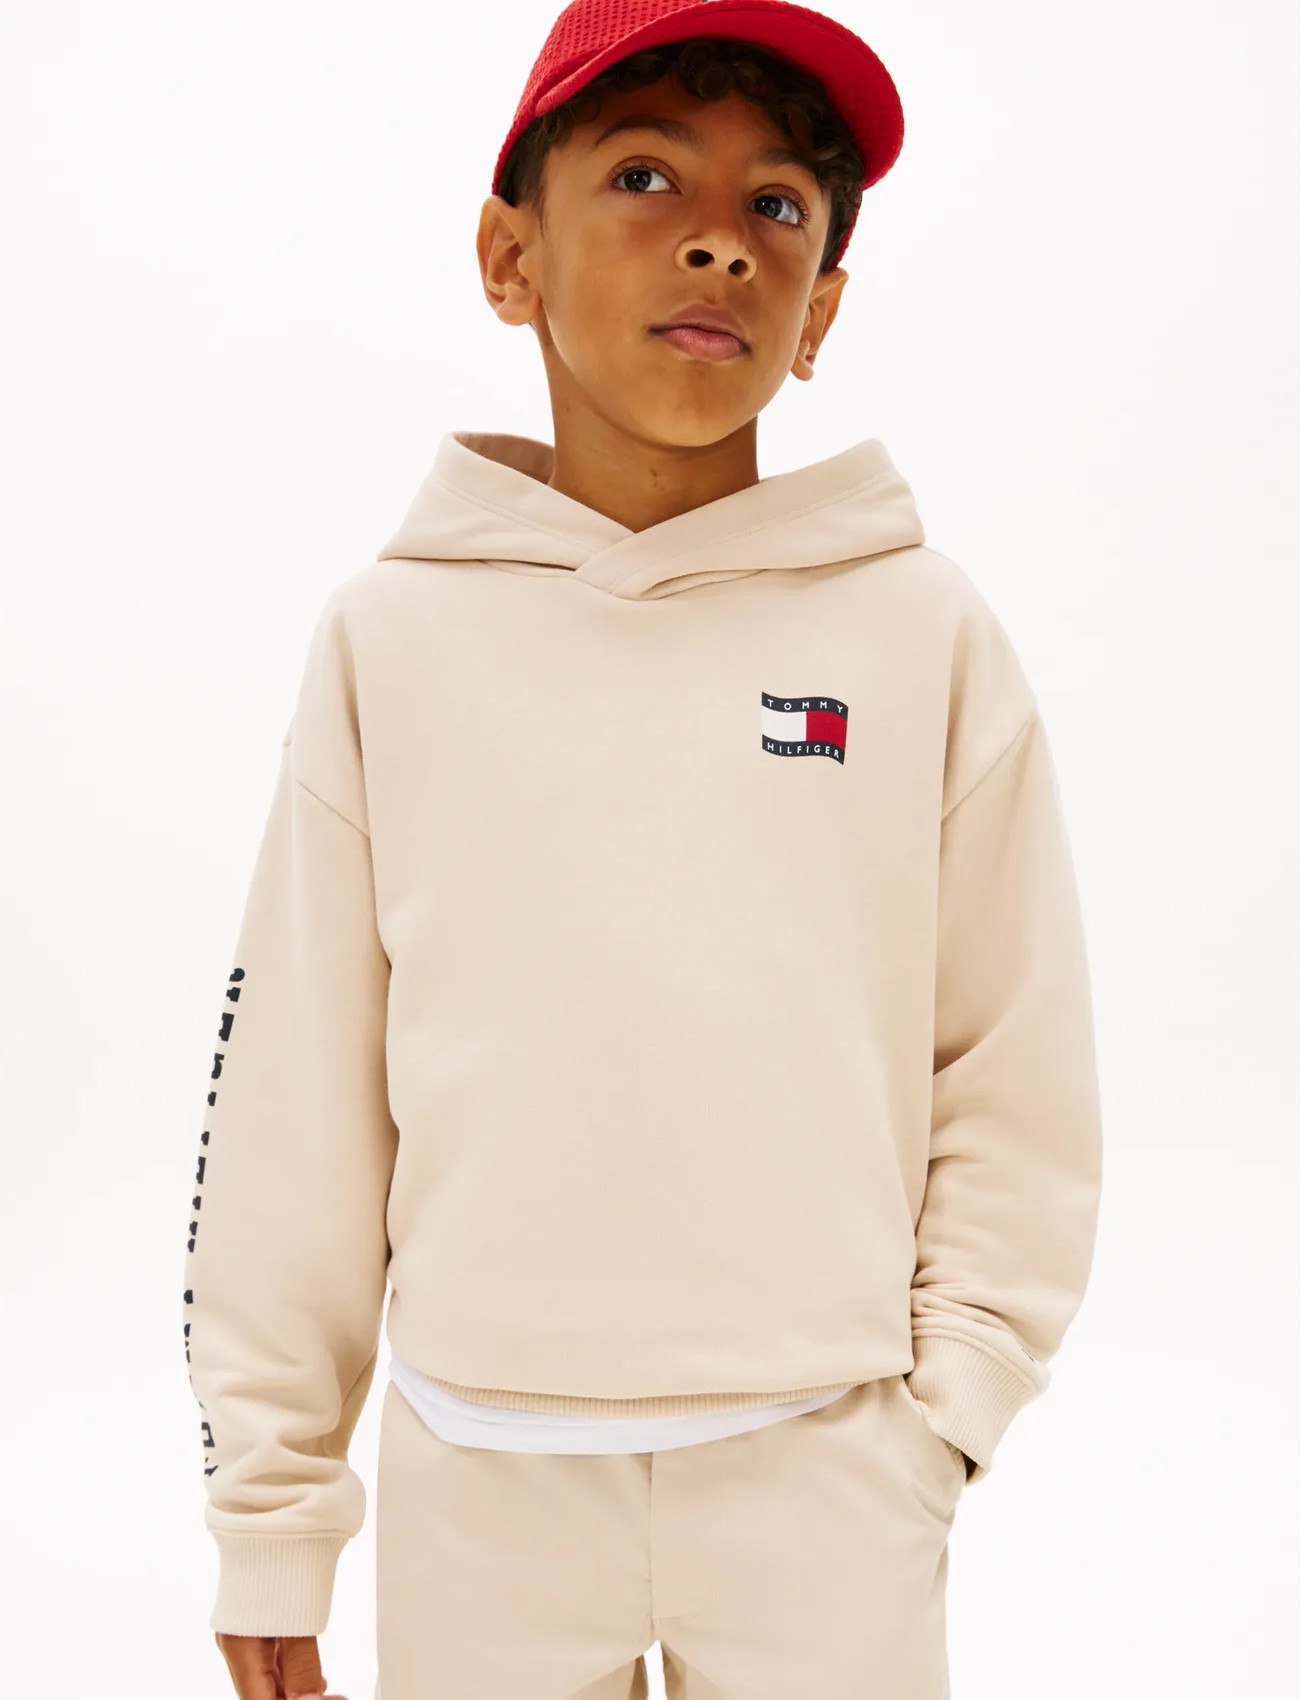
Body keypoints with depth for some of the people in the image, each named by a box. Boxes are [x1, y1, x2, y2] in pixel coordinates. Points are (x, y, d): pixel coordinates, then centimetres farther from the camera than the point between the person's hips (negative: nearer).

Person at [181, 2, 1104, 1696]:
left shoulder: (926, 634, -4)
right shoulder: (392, 637, -3)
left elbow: (1017, 1082, 1)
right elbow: (295, 1093, 1)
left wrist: (935, 1422, -3)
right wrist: (268, 1514, 4)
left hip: (826, 1486, 0)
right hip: (477, 1485, 1)